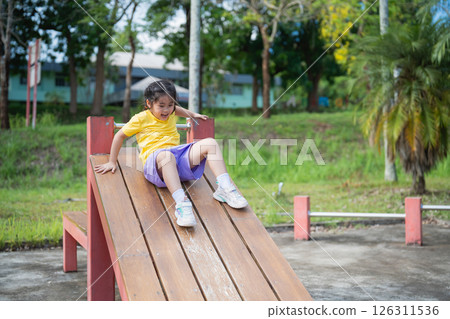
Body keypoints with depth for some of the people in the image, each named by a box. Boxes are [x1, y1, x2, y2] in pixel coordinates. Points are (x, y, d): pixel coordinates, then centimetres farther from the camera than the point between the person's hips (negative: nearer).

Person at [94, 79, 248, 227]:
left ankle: (224, 188, -27)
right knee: (166, 155, -45)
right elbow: (120, 136, 13)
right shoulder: (141, 118, 6)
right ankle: (181, 202, -60)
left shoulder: (170, 114, 22)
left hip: (180, 156, 6)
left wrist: (192, 115, 42)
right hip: (154, 162, -6)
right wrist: (112, 162, 13)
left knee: (210, 143, -15)